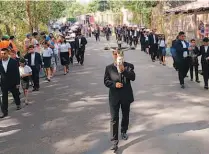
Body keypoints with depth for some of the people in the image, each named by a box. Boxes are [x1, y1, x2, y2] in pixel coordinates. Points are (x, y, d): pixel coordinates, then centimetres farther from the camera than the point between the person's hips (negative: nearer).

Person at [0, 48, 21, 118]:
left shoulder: (14, 62, -11)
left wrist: (18, 83, -10)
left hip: (13, 83, -2)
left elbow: (17, 73, -9)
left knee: (16, 94, 17)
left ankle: (18, 104, 44)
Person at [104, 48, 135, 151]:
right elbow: (106, 81, -1)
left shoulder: (129, 66, -2)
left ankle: (123, 131, 44)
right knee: (114, 118, -4)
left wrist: (124, 70, -31)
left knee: (125, 116, 19)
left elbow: (133, 77, -16)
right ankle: (114, 140, -1)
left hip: (126, 95, 1)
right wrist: (114, 84, -19)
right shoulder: (109, 68, 0)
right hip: (114, 96, -1)